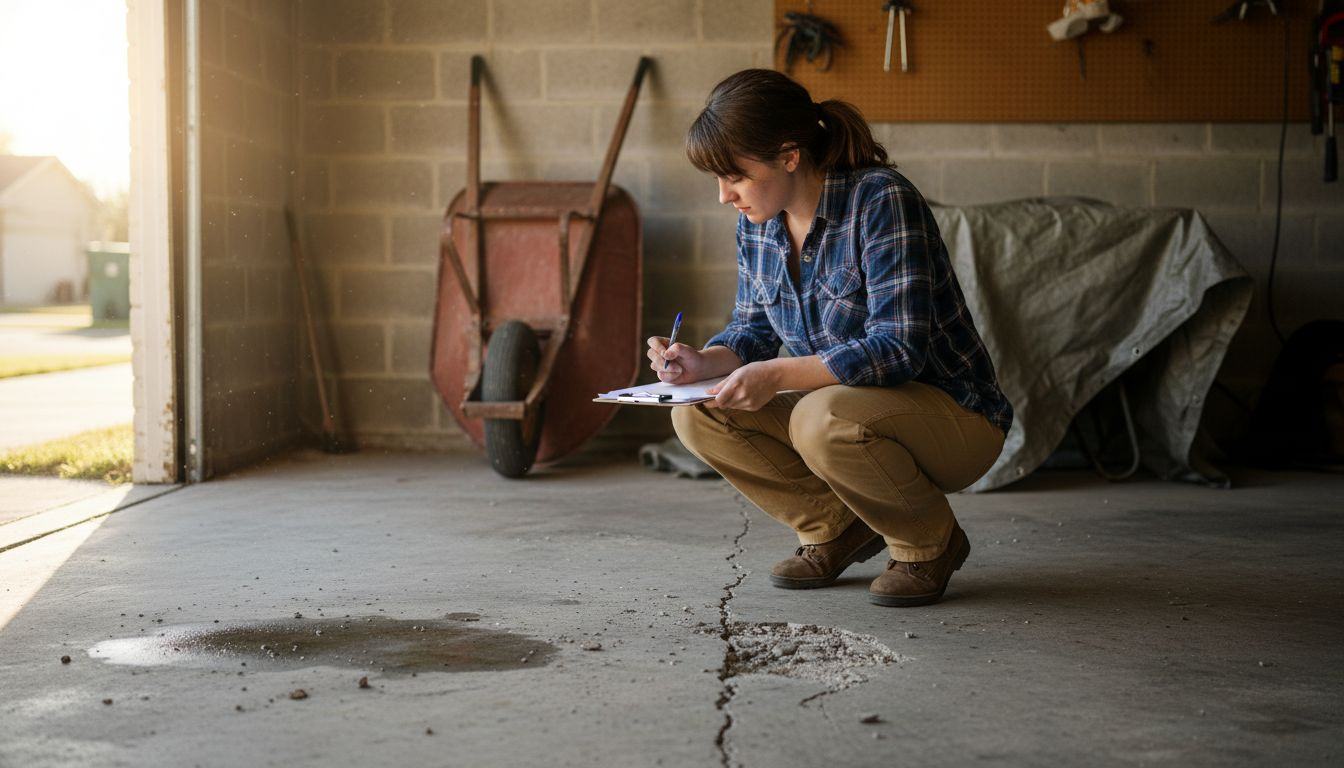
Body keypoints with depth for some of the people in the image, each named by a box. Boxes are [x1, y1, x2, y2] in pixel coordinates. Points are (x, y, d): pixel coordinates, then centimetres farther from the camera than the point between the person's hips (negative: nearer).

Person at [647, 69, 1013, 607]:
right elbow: (753, 331, 8)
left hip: (955, 419, -7)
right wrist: (705, 362, -14)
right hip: (846, 404, 7)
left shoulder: (882, 201, -23)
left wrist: (778, 375, -35)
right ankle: (837, 528, 7)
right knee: (697, 416, -9)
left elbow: (899, 348, -30)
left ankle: (931, 543, -7)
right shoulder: (757, 221, -1)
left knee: (823, 419, -36)